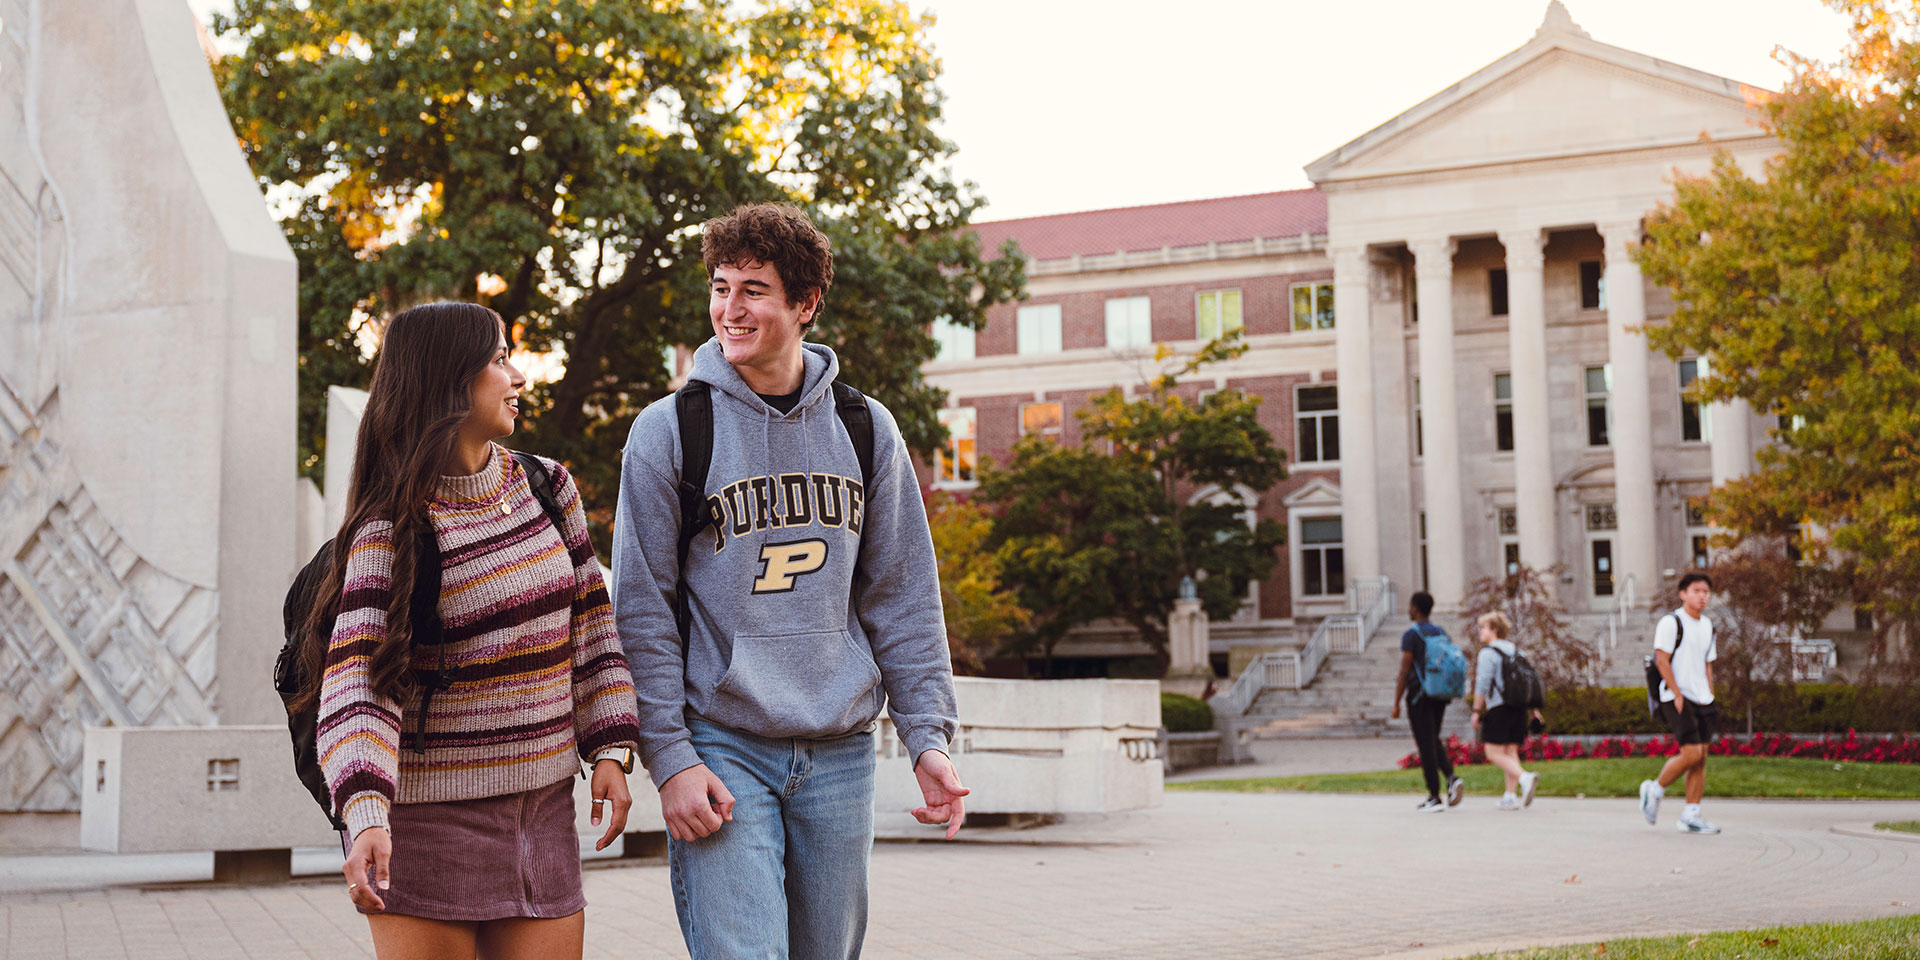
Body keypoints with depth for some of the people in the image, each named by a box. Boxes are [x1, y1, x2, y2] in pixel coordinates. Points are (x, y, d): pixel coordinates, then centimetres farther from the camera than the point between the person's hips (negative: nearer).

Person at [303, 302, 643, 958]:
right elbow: (358, 675, -19)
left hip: (545, 812, 5)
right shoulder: (393, 525, -11)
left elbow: (590, 618, 14)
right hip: (428, 822, -5)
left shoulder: (547, 487, 7)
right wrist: (366, 814, -32)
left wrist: (610, 748, 5)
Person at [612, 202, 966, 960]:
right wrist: (670, 757, -9)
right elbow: (643, 610, -2)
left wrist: (927, 735, 1)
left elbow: (902, 598, 9)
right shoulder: (670, 430, -2)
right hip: (723, 748, -3)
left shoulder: (865, 429, 6)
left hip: (841, 753, 3)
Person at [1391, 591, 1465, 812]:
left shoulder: (1411, 635, -10)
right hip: (1440, 695, 6)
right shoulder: (1441, 633, 10)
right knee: (1433, 741, 21)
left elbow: (1404, 671, -14)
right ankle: (1452, 778, -2)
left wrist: (1396, 703, -9)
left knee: (1426, 746, -1)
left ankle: (1435, 798, -1)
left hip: (1419, 696, -6)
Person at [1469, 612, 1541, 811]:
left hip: (1498, 708, -7)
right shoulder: (1517, 652, 16)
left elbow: (1483, 684, -13)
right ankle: (1510, 796, 5)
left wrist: (1476, 710, -9)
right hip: (1518, 708, 7)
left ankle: (1524, 777, -27)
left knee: (1494, 753, -6)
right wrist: (1534, 709, 19)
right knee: (1511, 752, 9)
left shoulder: (1488, 654, -7)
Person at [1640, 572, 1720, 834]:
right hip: (1677, 699, -7)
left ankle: (1691, 816, 6)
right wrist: (1677, 693, -16)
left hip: (1702, 700, 7)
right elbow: (1662, 660, -12)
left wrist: (1710, 696, 15)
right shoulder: (1671, 622, -8)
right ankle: (1655, 789, 8)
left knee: (1701, 757, 2)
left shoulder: (1708, 626, 16)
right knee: (1691, 753, -15)